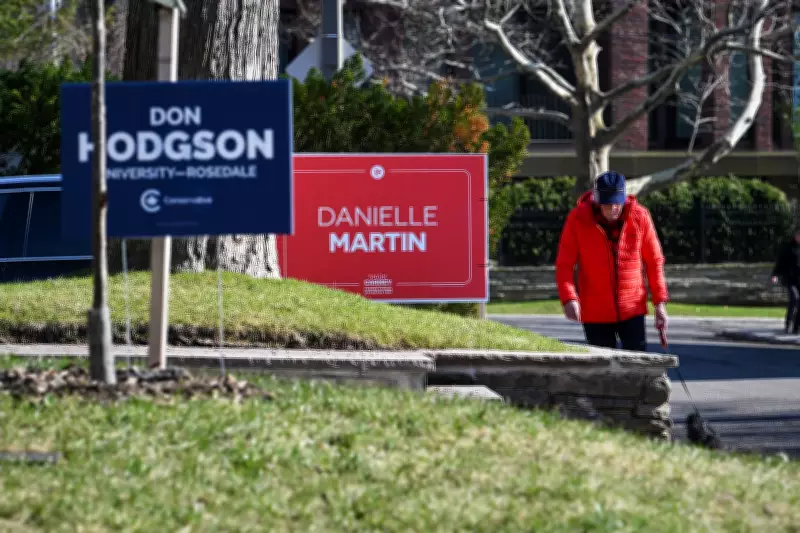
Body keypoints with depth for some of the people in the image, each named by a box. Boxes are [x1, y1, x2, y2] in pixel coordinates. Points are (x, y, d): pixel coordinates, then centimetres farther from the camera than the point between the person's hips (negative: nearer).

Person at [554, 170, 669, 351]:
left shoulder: (640, 216, -5)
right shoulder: (577, 219, -9)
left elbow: (654, 261, 4)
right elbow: (564, 265, -8)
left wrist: (660, 302, 0)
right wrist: (569, 298, -24)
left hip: (632, 309, 1)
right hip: (595, 313, -1)